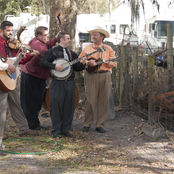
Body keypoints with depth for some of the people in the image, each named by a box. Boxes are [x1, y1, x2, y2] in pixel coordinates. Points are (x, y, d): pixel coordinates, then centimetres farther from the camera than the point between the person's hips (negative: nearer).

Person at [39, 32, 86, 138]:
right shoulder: (53, 52, 1)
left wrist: (82, 64, -3)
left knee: (69, 107, 5)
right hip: (57, 83, -5)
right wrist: (54, 66, -17)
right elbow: (42, 62, -7)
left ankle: (65, 129, 16)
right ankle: (56, 131, 4)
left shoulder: (72, 54, 17)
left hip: (70, 83, 5)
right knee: (56, 106, -4)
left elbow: (77, 68, 18)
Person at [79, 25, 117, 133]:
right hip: (92, 76, -1)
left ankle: (100, 125, 7)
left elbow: (114, 62, 6)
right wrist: (88, 62, -11)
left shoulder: (108, 49, 11)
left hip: (105, 76, 1)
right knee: (90, 101, -5)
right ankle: (87, 124, 6)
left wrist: (108, 62, -15)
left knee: (104, 101, 0)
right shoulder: (87, 48, 11)